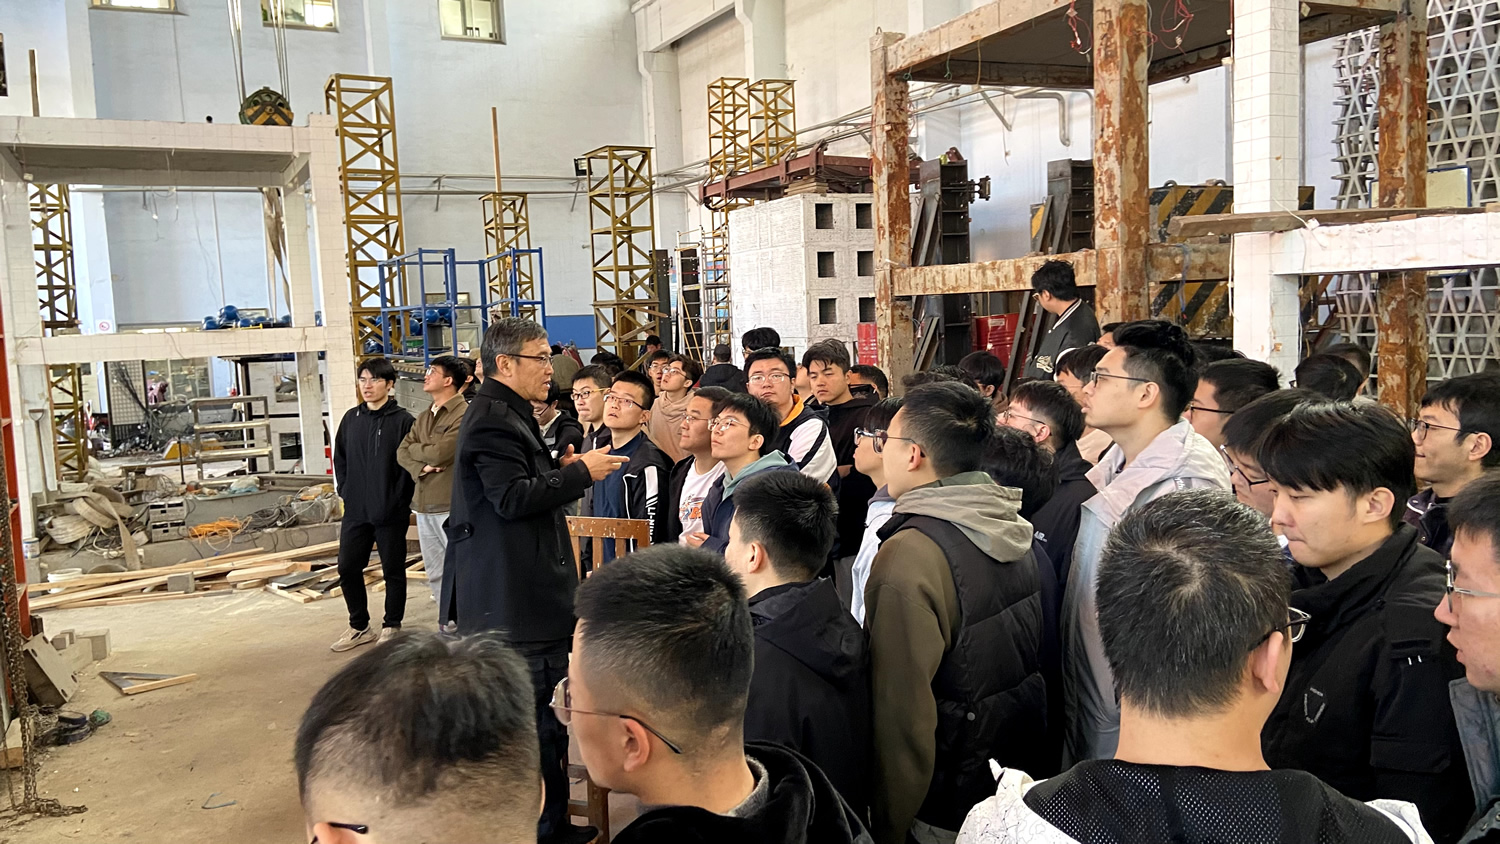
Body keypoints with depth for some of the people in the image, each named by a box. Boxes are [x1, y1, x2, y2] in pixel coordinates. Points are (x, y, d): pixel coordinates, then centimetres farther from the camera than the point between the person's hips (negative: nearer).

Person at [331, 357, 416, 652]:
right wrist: (344, 491, 6)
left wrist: (400, 500, -13)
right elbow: (339, 457, 15)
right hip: (355, 512, 6)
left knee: (393, 571, 7)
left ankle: (391, 627, 22)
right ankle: (359, 627, 26)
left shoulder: (402, 420, -10)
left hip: (391, 513, -5)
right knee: (348, 568, 11)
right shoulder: (352, 418, 7)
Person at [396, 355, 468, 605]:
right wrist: (421, 467, -13)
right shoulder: (423, 418, 17)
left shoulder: (464, 415, -11)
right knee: (436, 574, 13)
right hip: (424, 506, 9)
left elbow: (440, 453, -19)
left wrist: (414, 449, 1)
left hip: (451, 506, -8)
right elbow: (402, 453, 9)